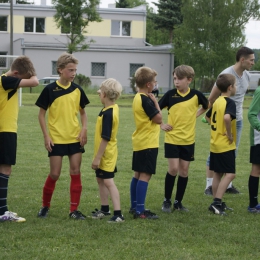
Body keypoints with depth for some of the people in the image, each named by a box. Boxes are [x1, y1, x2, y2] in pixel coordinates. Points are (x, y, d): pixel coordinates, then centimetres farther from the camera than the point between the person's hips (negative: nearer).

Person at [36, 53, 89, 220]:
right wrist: (46, 136, -9)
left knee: (75, 172, 1)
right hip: (56, 139, -3)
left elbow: (83, 112, 13)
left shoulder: (77, 90, 3)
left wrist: (84, 129, -3)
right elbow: (42, 114, -2)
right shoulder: (50, 90, -7)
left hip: (75, 138, 3)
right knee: (54, 174, -1)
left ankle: (74, 210, 8)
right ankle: (45, 206, 19)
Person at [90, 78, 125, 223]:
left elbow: (105, 138, -25)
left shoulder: (108, 114, -24)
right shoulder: (113, 108, 4)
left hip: (106, 154, -10)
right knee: (101, 180, 20)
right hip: (107, 153, 10)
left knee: (108, 182, -10)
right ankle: (105, 209, 32)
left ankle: (118, 214, -11)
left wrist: (97, 157, -22)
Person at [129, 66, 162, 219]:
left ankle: (135, 206, 21)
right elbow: (158, 119, -16)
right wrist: (155, 102, -9)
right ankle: (140, 211, -11)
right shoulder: (146, 100, -18)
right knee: (145, 175, -9)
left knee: (138, 175, 14)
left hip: (139, 143, 10)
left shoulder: (138, 98, 11)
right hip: (148, 143, -10)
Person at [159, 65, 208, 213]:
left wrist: (195, 115, 4)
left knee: (184, 170, 6)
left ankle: (178, 202, 18)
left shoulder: (196, 95, -5)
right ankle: (167, 201, 8)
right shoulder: (170, 94, -6)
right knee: (173, 169, -8)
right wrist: (161, 124, -3)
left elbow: (206, 106, 16)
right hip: (172, 138, -2)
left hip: (188, 139, 2)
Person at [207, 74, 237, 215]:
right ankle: (217, 202, -13)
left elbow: (208, 116, 25)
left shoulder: (217, 101, 10)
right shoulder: (230, 102, -16)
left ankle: (217, 203, 19)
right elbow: (227, 117, -34)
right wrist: (229, 134, -22)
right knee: (229, 174, -6)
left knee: (218, 174, 13)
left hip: (215, 144, 9)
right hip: (226, 145, -9)